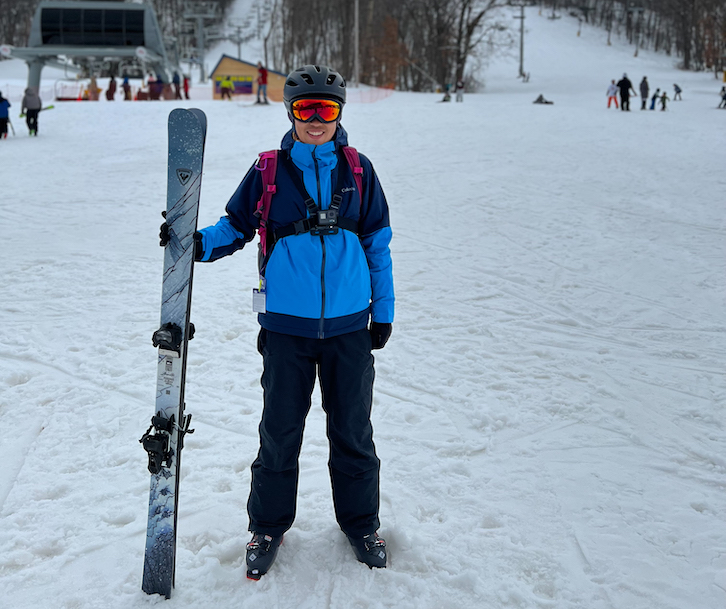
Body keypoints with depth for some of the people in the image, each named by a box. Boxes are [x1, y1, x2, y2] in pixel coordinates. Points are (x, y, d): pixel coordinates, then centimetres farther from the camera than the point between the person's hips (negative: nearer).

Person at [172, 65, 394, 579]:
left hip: (348, 324, 1)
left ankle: (361, 522, 32)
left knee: (352, 430, 12)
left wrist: (383, 311, 6)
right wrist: (199, 244, -14)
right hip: (287, 324, 0)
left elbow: (378, 245, 8)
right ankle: (268, 526, 28)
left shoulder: (358, 171, 2)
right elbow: (236, 227, 7)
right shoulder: (268, 172, 0)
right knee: (280, 431, 8)